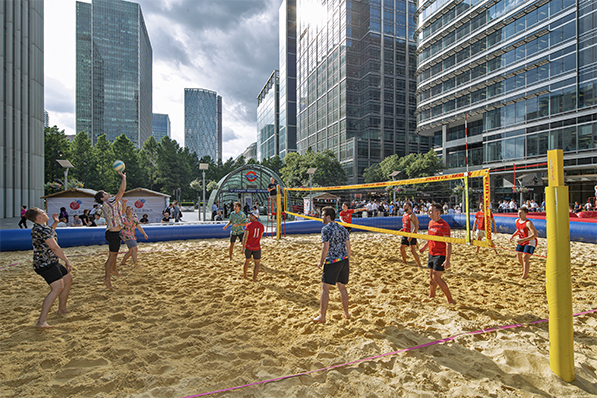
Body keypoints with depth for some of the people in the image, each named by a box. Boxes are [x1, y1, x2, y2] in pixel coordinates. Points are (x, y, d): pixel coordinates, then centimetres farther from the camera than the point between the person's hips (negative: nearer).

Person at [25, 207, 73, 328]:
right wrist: (67, 261, -20)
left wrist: (55, 223, 31)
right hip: (46, 265, -11)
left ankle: (62, 309, 33)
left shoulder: (38, 228, 13)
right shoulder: (43, 229, -19)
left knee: (68, 279, 21)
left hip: (51, 263, 11)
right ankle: (41, 321, -22)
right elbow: (54, 247, -24)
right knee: (57, 287, -22)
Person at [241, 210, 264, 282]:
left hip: (248, 247, 0)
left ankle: (244, 275, 36)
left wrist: (243, 247, -12)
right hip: (257, 247, 0)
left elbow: (245, 237, -15)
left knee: (247, 261, 20)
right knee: (257, 263, 8)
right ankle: (254, 279, 5)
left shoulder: (249, 225, -11)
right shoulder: (261, 225, 0)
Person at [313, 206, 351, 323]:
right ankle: (346, 313, 27)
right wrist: (348, 263, 19)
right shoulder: (342, 228, 11)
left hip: (332, 262, -7)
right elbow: (348, 247, 12)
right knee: (342, 287, 18)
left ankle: (322, 316, 7)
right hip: (344, 260, 7)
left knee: (325, 288, 3)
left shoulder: (326, 229, -10)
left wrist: (321, 262, -5)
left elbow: (325, 248, -17)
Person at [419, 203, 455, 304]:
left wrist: (447, 260, -26)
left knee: (436, 277, -8)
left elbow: (448, 244, -22)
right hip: (431, 253, 8)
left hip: (440, 255, -8)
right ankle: (431, 296, 29)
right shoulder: (431, 223, 8)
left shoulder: (443, 225, -19)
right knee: (431, 277, 15)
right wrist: (425, 246, 20)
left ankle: (450, 300, 6)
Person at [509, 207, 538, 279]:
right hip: (521, 241, 8)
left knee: (525, 258, -12)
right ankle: (525, 269, 42)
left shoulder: (528, 223, -26)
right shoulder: (517, 221, -1)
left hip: (530, 242, -8)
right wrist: (513, 236, 4)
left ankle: (524, 276, -4)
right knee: (518, 256, 15)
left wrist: (523, 240, -38)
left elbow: (535, 234, -34)